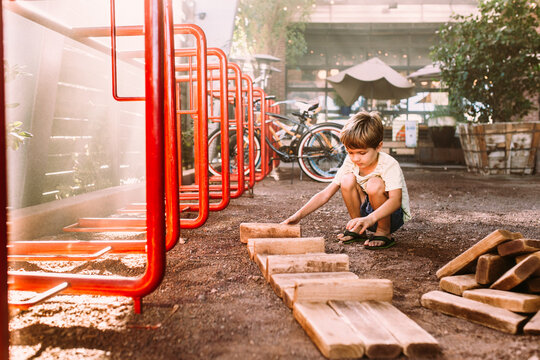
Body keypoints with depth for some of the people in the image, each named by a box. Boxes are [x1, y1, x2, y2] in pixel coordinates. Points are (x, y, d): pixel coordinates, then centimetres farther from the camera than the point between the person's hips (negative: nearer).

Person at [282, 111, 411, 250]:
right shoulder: (350, 163, -9)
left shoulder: (390, 165, -25)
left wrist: (370, 219, -56)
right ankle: (358, 230, -4)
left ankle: (384, 233, -13)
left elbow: (395, 201, -39)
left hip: (393, 215, -5)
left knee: (374, 184, -32)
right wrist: (299, 215, -22)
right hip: (367, 210, 5)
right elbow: (325, 194, -10)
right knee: (347, 180, -19)